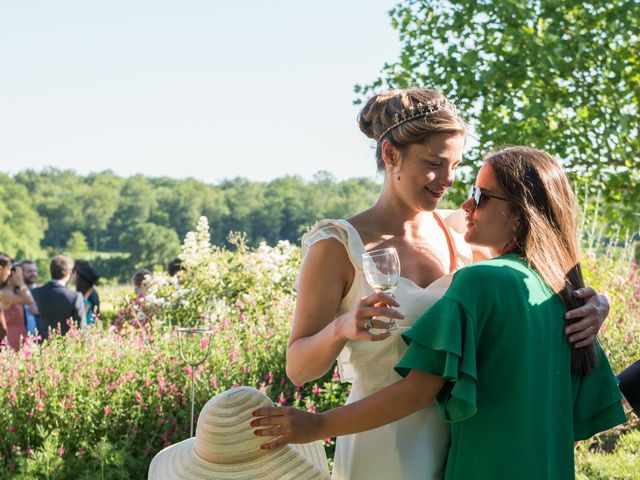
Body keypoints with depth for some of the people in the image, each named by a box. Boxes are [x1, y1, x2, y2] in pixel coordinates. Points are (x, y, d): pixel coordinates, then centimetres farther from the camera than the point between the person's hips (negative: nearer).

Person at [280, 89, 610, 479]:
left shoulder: (458, 234, 1)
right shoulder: (339, 246, -10)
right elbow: (298, 369, -10)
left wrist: (591, 304, -14)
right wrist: (342, 328, -30)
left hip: (459, 442, 5)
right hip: (381, 447, -4)